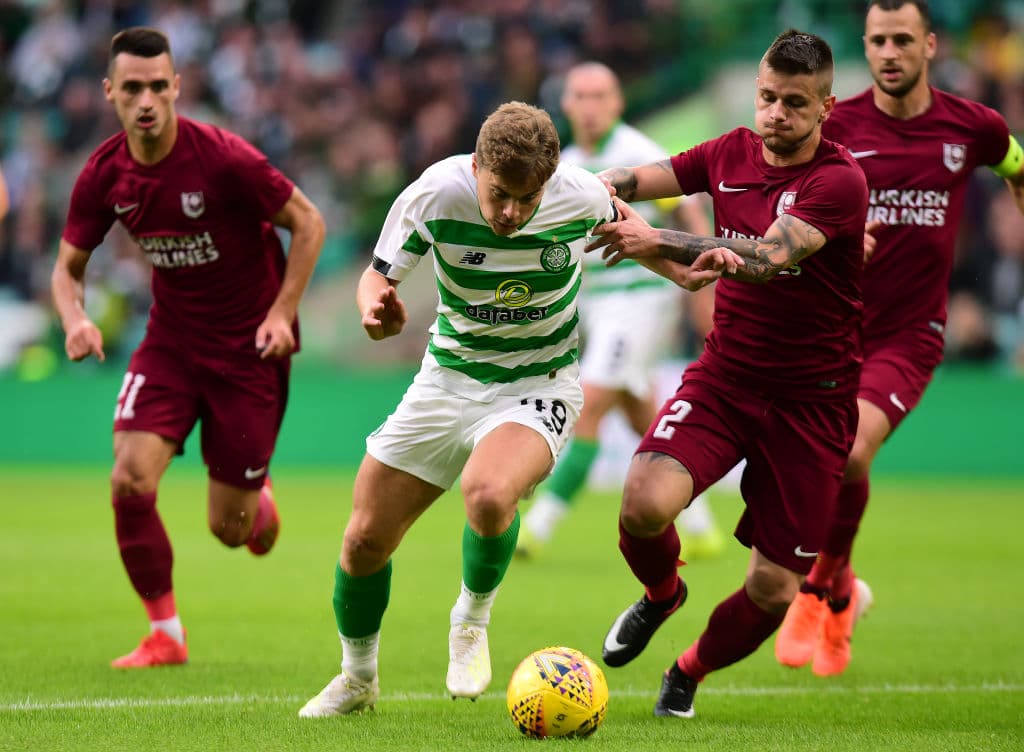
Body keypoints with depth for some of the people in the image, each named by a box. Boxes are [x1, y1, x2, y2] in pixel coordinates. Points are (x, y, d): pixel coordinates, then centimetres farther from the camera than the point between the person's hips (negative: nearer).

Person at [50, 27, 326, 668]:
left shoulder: (223, 159, -20)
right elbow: (68, 266, 7)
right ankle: (165, 635, -1)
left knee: (229, 529, 0)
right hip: (171, 343, 3)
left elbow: (309, 224, -8)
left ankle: (259, 498, 41)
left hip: (248, 349, -3)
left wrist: (282, 313, -15)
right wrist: (76, 319, -14)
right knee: (131, 481, -19)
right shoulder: (105, 175, -7)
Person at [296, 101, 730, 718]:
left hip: (539, 385, -2)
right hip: (448, 380, 2)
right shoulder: (435, 195, -20)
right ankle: (357, 678, 30)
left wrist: (679, 269, -3)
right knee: (365, 540, 1)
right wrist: (378, 310, -29)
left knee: (488, 494, -34)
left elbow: (622, 230, 8)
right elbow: (378, 275, -7)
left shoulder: (583, 198, -18)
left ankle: (472, 621, -2)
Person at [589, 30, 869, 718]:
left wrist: (658, 241, -38)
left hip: (811, 397, -3)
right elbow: (630, 181, 7)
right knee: (647, 501, -25)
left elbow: (767, 258, -28)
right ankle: (661, 594, 11)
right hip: (724, 374, 3)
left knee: (774, 590, -3)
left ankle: (690, 673, 30)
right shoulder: (731, 155, 3)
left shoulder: (840, 182, -15)